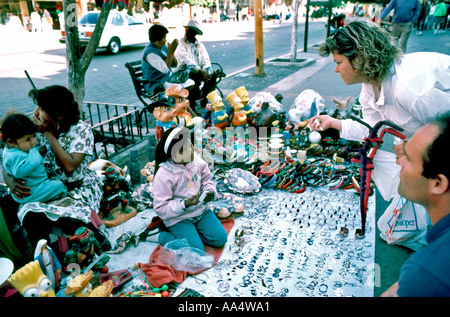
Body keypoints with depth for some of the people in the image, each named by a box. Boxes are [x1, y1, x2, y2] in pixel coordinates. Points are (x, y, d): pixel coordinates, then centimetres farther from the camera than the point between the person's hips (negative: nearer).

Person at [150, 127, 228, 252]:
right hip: (179, 218, -6)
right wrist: (185, 204, -30)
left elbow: (207, 179, 11)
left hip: (200, 210, 6)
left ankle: (192, 230, 12)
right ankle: (162, 236, 3)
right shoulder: (163, 175, -23)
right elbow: (161, 208, -19)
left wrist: (210, 192, -10)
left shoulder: (196, 161, -7)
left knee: (220, 239, -6)